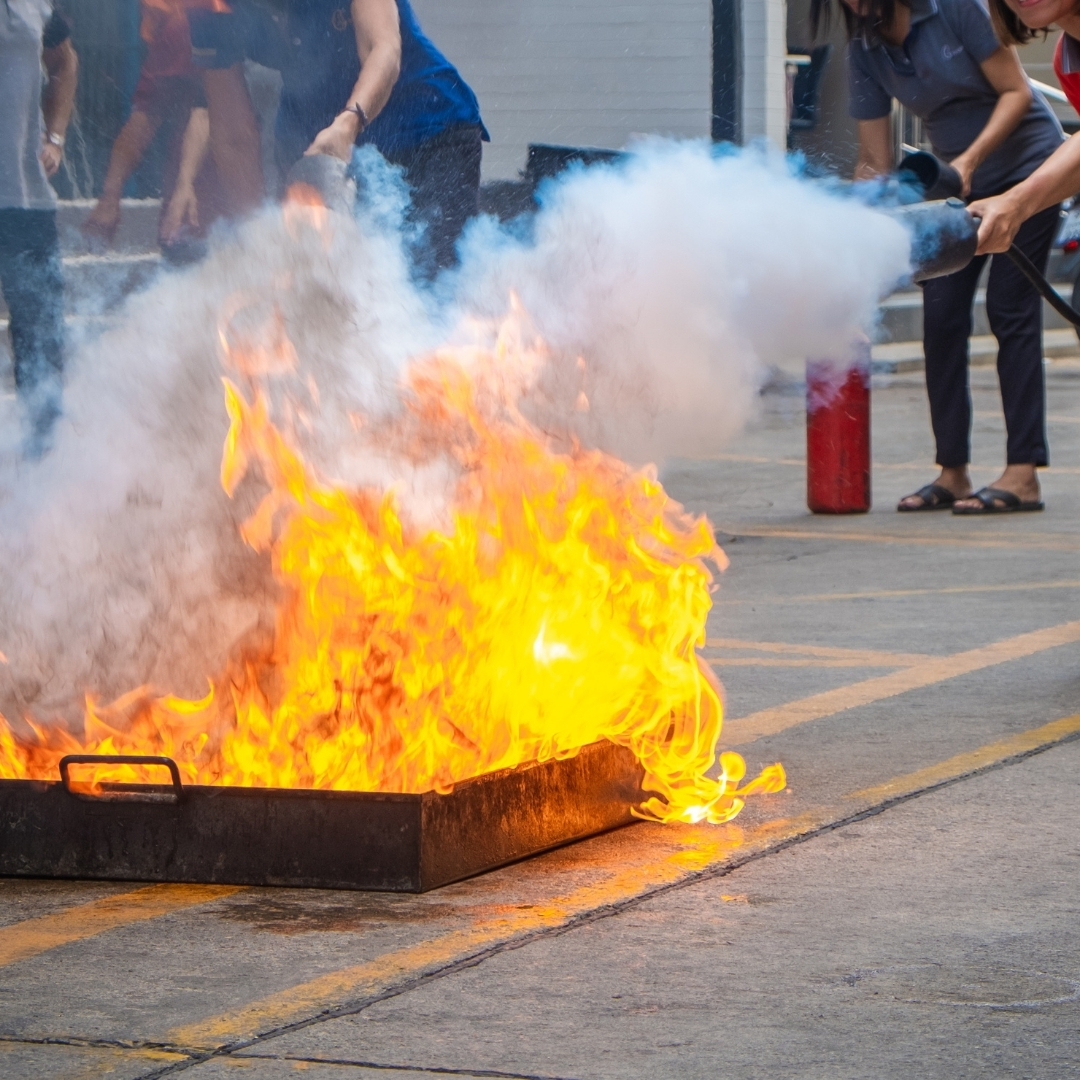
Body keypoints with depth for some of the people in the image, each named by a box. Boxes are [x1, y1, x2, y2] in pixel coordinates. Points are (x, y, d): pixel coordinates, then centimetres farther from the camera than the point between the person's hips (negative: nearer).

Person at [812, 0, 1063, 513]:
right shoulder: (864, 52, -4)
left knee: (1010, 310, -12)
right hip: (958, 180, 6)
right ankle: (952, 473, 3)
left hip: (1026, 161, -6)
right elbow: (875, 162, -3)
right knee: (941, 314, -3)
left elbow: (1016, 92, -17)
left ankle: (1023, 475, -14)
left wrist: (972, 158, -29)